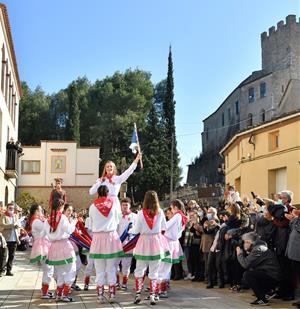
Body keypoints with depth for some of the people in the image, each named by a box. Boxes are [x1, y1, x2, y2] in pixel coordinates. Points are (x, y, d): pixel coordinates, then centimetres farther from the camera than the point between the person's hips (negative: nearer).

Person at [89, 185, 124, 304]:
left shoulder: (93, 206, -2)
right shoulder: (113, 204, 1)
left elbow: (91, 225, 5)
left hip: (98, 237, -1)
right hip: (111, 237, 1)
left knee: (99, 270, 6)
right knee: (111, 269, 8)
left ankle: (100, 295, 7)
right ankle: (112, 295, 8)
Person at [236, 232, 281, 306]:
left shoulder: (258, 248, -15)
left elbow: (246, 264, -20)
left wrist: (239, 254, -4)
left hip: (272, 278, -10)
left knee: (247, 275, -19)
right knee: (245, 280, 15)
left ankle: (262, 300, -12)